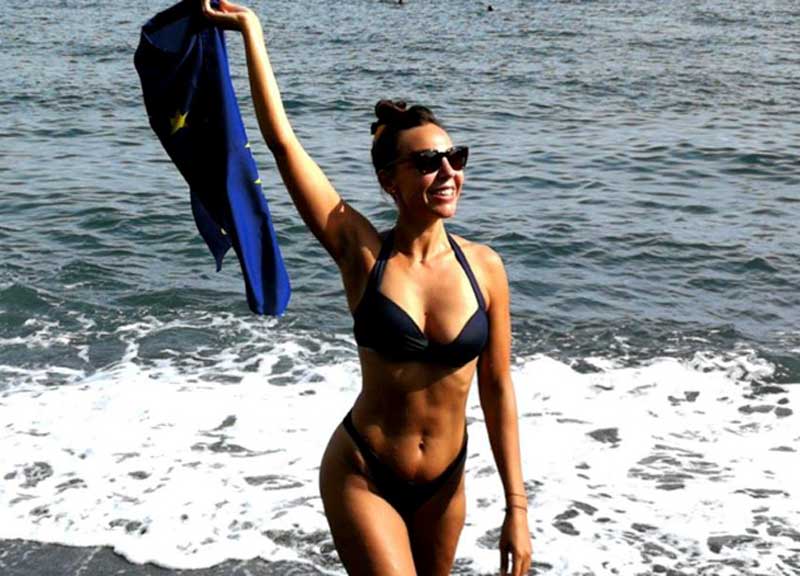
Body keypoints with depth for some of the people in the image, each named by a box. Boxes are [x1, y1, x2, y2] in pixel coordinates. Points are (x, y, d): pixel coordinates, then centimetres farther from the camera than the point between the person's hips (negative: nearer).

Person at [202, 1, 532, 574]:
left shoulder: (484, 267, -7)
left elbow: (497, 389, -2)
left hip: (445, 482, 3)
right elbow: (282, 139, -15)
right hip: (363, 476, -3)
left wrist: (517, 507, -3)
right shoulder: (363, 252, -13)